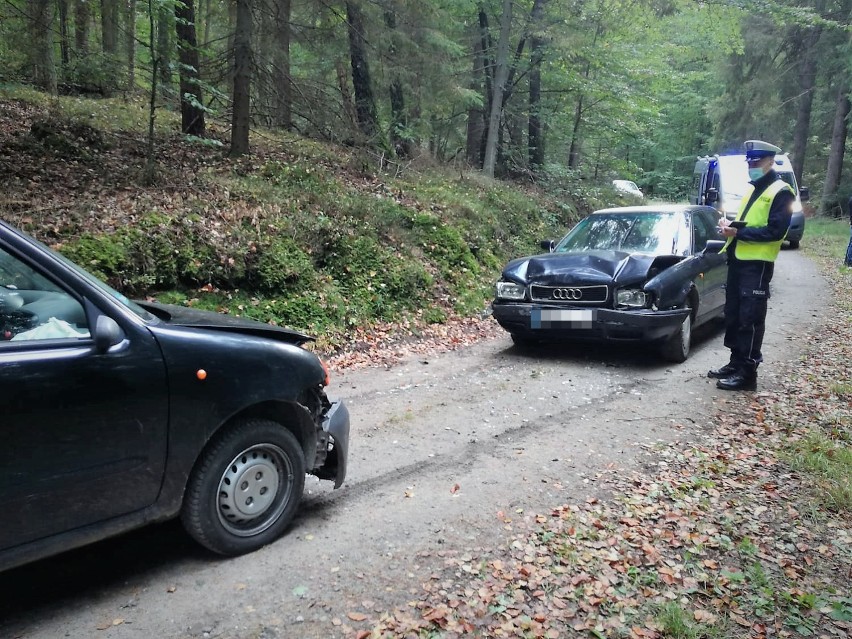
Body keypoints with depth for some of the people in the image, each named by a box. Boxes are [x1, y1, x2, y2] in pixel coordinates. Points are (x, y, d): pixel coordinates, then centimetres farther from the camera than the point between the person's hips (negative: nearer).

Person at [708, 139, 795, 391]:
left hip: (757, 264, -9)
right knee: (733, 314, 13)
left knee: (750, 319, -6)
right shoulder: (751, 188, 18)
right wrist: (729, 224, 3)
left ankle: (747, 373, -1)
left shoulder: (781, 192, -9)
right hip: (738, 260, 9)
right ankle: (735, 363, 23)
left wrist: (738, 233, -22)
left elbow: (775, 231, -18)